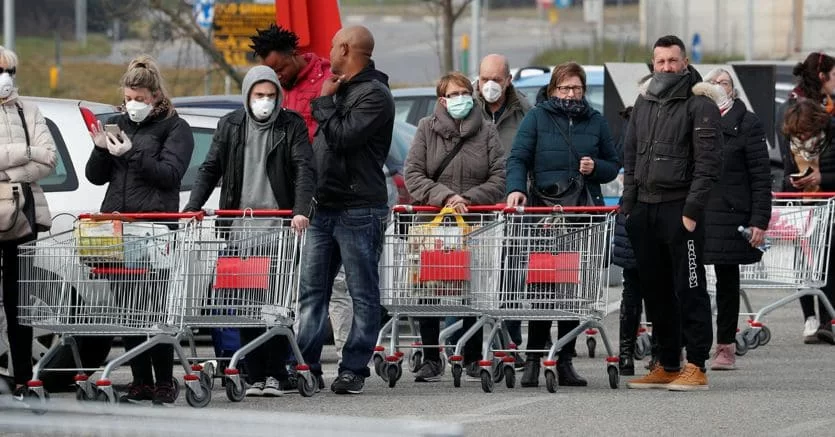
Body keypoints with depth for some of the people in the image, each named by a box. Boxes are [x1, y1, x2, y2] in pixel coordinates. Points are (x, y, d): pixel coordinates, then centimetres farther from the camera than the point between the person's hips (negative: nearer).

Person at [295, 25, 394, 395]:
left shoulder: (374, 95, -10)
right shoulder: (339, 89, 18)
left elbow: (343, 136, -20)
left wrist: (324, 102, -8)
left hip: (359, 210, -9)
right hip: (323, 207, 9)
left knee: (363, 295, -1)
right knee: (311, 291, 6)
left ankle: (354, 369, 0)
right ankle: (307, 366, 8)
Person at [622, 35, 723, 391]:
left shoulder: (699, 105, -4)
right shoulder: (644, 103, 17)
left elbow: (708, 162, -10)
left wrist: (692, 208, -16)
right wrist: (628, 205, 12)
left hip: (680, 210, -7)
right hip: (644, 210, 7)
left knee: (689, 289, -6)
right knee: (655, 291, 9)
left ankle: (696, 367, -4)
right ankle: (666, 366, 16)